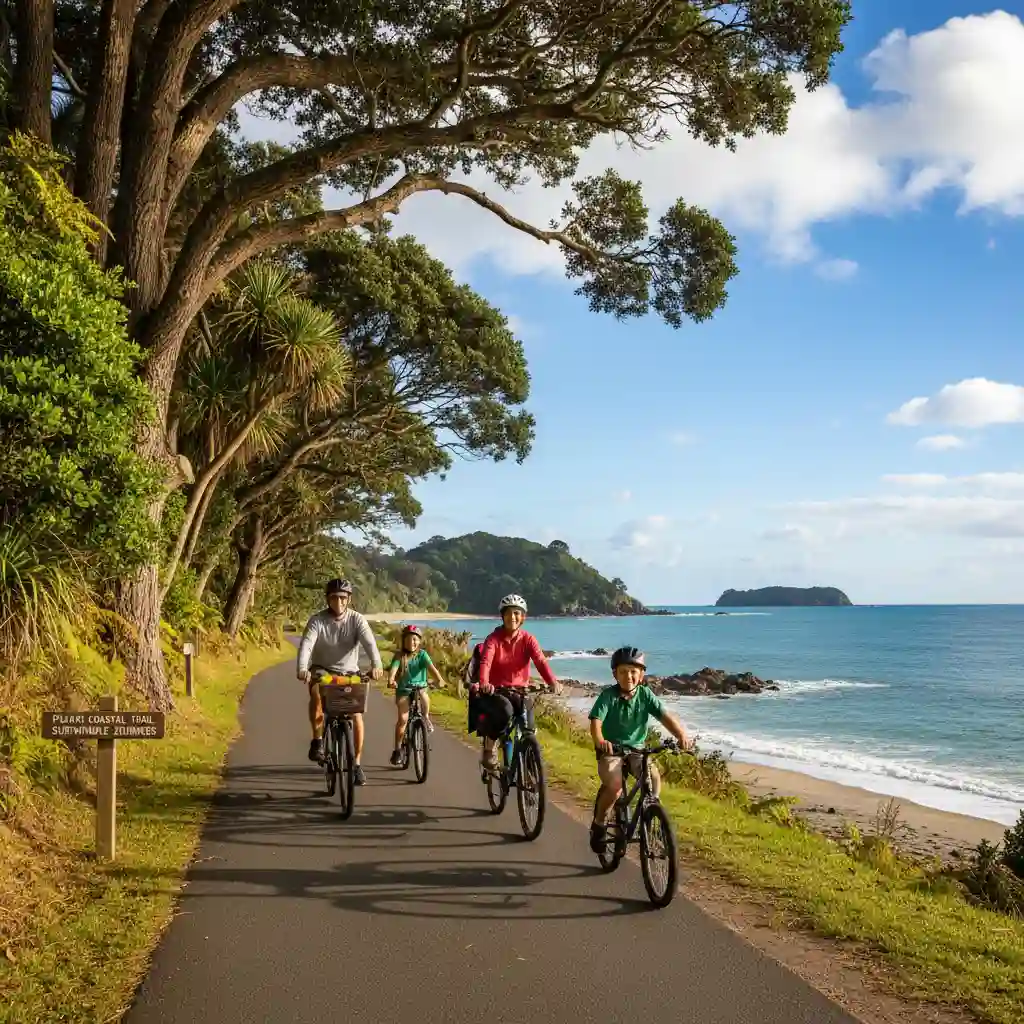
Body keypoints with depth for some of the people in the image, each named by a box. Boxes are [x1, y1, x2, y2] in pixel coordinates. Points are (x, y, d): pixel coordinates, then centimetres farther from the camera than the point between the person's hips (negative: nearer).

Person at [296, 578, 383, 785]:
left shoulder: (357, 619, -12)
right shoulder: (317, 620, -14)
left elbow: (369, 642, -27)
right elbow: (306, 644, -29)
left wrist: (377, 664, -47)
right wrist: (302, 669, -48)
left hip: (349, 672, 1)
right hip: (322, 669, -1)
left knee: (356, 715, -12)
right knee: (316, 694, -35)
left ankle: (357, 763, 3)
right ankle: (317, 741, -17)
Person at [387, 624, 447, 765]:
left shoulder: (422, 654, -6)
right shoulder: (399, 656, -6)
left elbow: (431, 667, -22)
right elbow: (394, 669, -23)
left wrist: (439, 679, -40)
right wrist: (391, 680, -45)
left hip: (420, 687, 0)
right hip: (403, 690, 0)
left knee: (424, 695, -35)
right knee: (403, 719, -15)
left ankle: (426, 717, -6)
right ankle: (398, 749, 0)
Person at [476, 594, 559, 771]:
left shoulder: (528, 639, -2)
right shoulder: (494, 639, -8)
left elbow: (540, 661, -18)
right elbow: (485, 661, -24)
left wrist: (552, 682, -37)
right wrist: (484, 683, -46)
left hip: (520, 691, 3)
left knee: (529, 729, -16)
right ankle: (489, 749, -10)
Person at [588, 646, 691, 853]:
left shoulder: (645, 694, -3)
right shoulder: (608, 695, -11)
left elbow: (665, 716, -13)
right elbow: (596, 721, -23)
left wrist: (681, 735, -33)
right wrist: (600, 741, -46)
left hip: (636, 748, 3)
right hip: (610, 750, -3)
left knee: (654, 777, -26)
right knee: (614, 787, -27)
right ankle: (599, 824, 0)